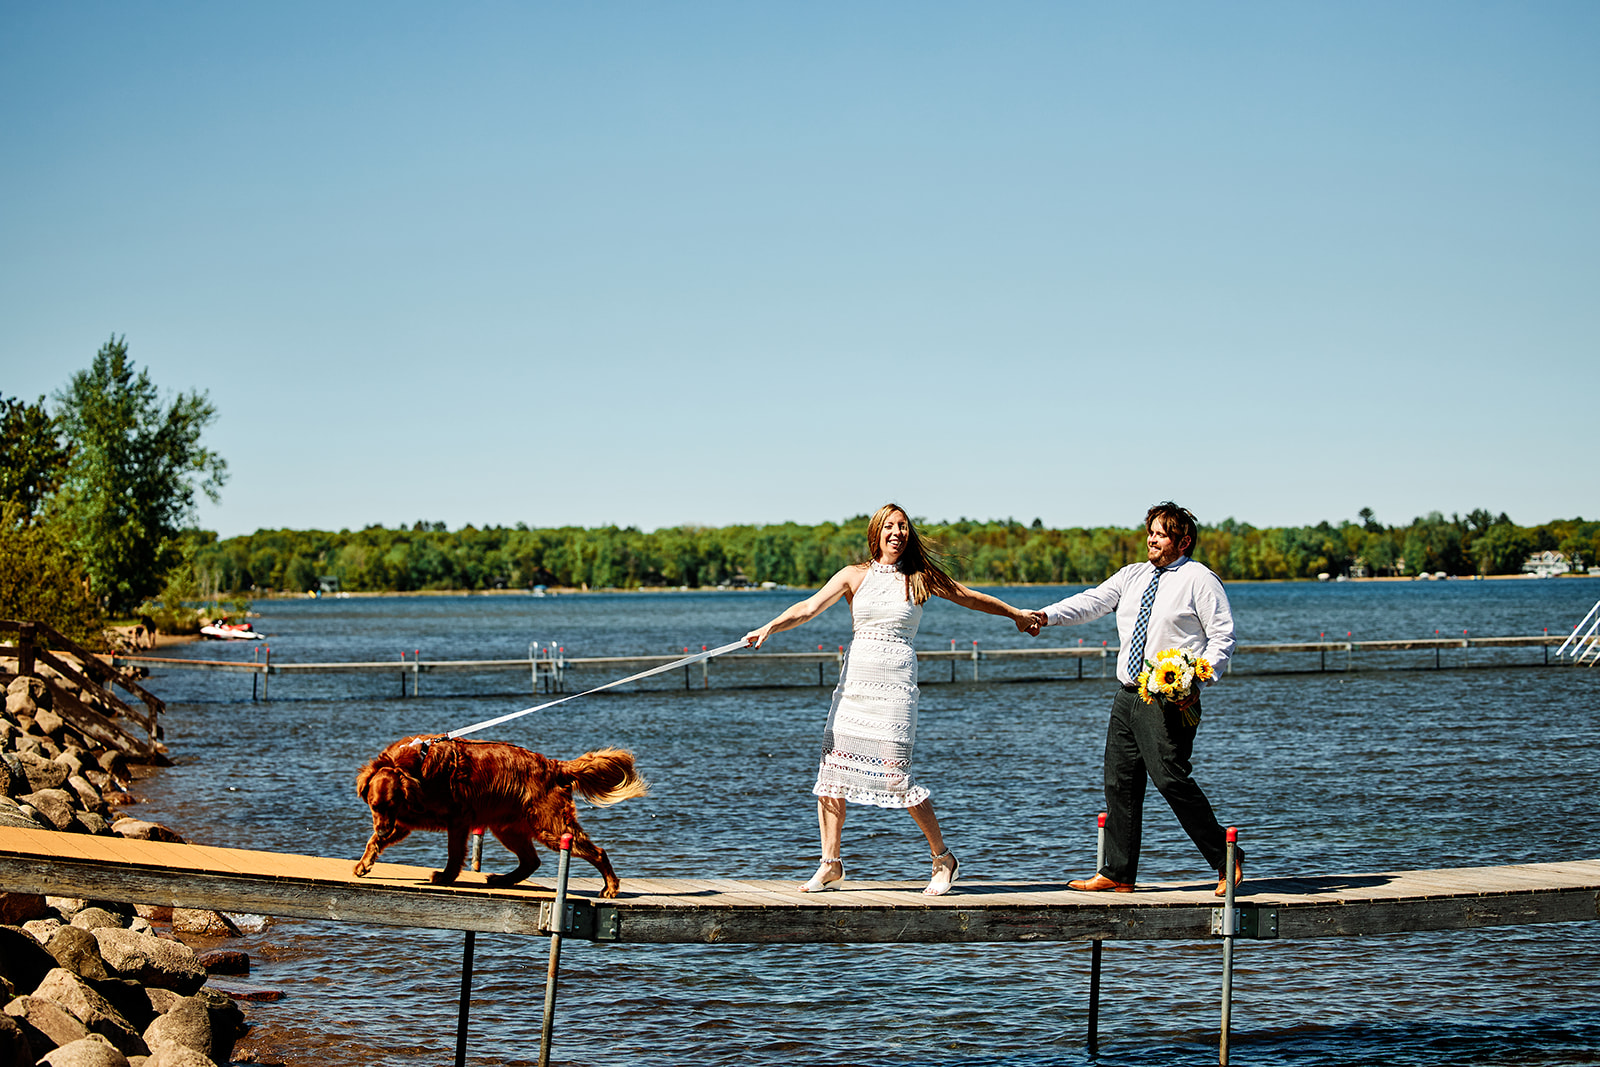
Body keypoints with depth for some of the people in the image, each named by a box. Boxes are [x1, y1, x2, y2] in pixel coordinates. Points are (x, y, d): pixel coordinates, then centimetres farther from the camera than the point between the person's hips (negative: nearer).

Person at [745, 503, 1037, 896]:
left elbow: (970, 598, 20)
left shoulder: (920, 578, 7)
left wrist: (1016, 613, 28)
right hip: (854, 680, 3)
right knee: (833, 765, -3)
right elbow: (809, 607, -2)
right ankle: (830, 866, 9)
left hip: (895, 683, -3)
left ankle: (943, 859, 6)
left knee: (896, 774, -11)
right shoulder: (855, 576, 8)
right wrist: (769, 628, -17)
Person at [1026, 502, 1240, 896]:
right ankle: (1117, 874, 13)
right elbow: (1093, 601, 5)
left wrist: (1197, 680, -18)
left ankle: (1226, 861, -4)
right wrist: (1047, 615, -12)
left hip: (1170, 698, -7)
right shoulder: (1132, 575, 15)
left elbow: (1222, 637, -6)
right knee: (1120, 780, 7)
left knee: (1172, 779, -14)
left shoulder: (1200, 579, -3)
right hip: (1128, 694, 7)